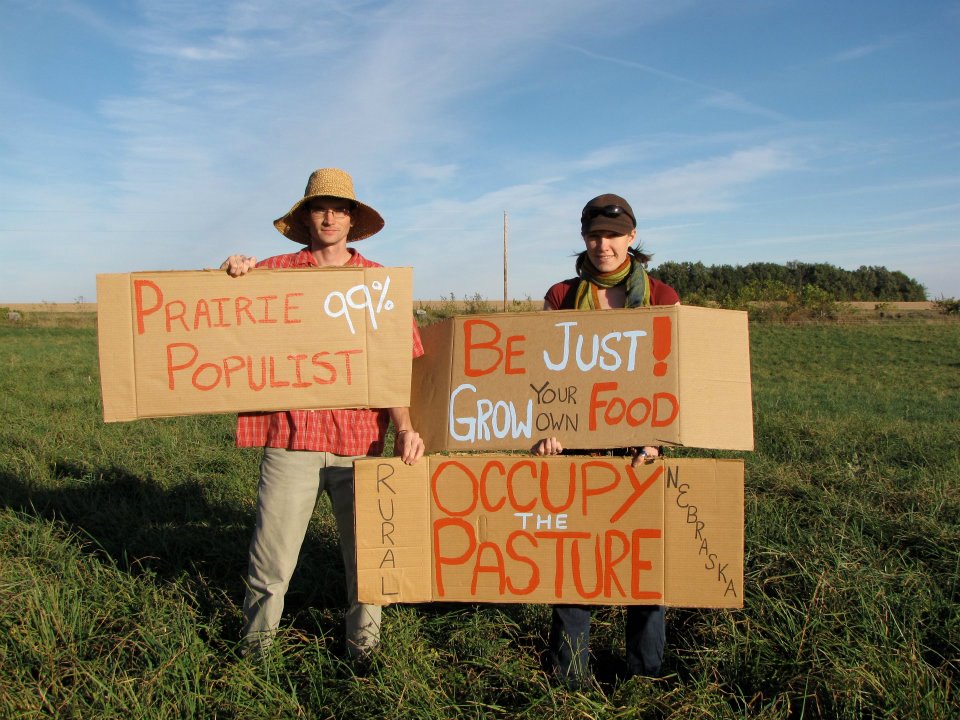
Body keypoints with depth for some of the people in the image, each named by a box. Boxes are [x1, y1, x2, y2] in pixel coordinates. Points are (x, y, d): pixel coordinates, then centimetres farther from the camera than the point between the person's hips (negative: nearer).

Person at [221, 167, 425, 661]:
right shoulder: (274, 272, 7)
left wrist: (404, 425, -10)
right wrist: (232, 276, -8)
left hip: (360, 438, 1)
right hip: (291, 437, -1)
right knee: (271, 563, 6)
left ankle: (364, 649, 31)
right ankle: (253, 652, 29)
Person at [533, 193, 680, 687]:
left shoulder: (662, 298, 1)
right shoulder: (562, 297, 3)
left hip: (639, 446, 0)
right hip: (576, 443, 1)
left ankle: (646, 675, 27)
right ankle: (570, 678, 23)